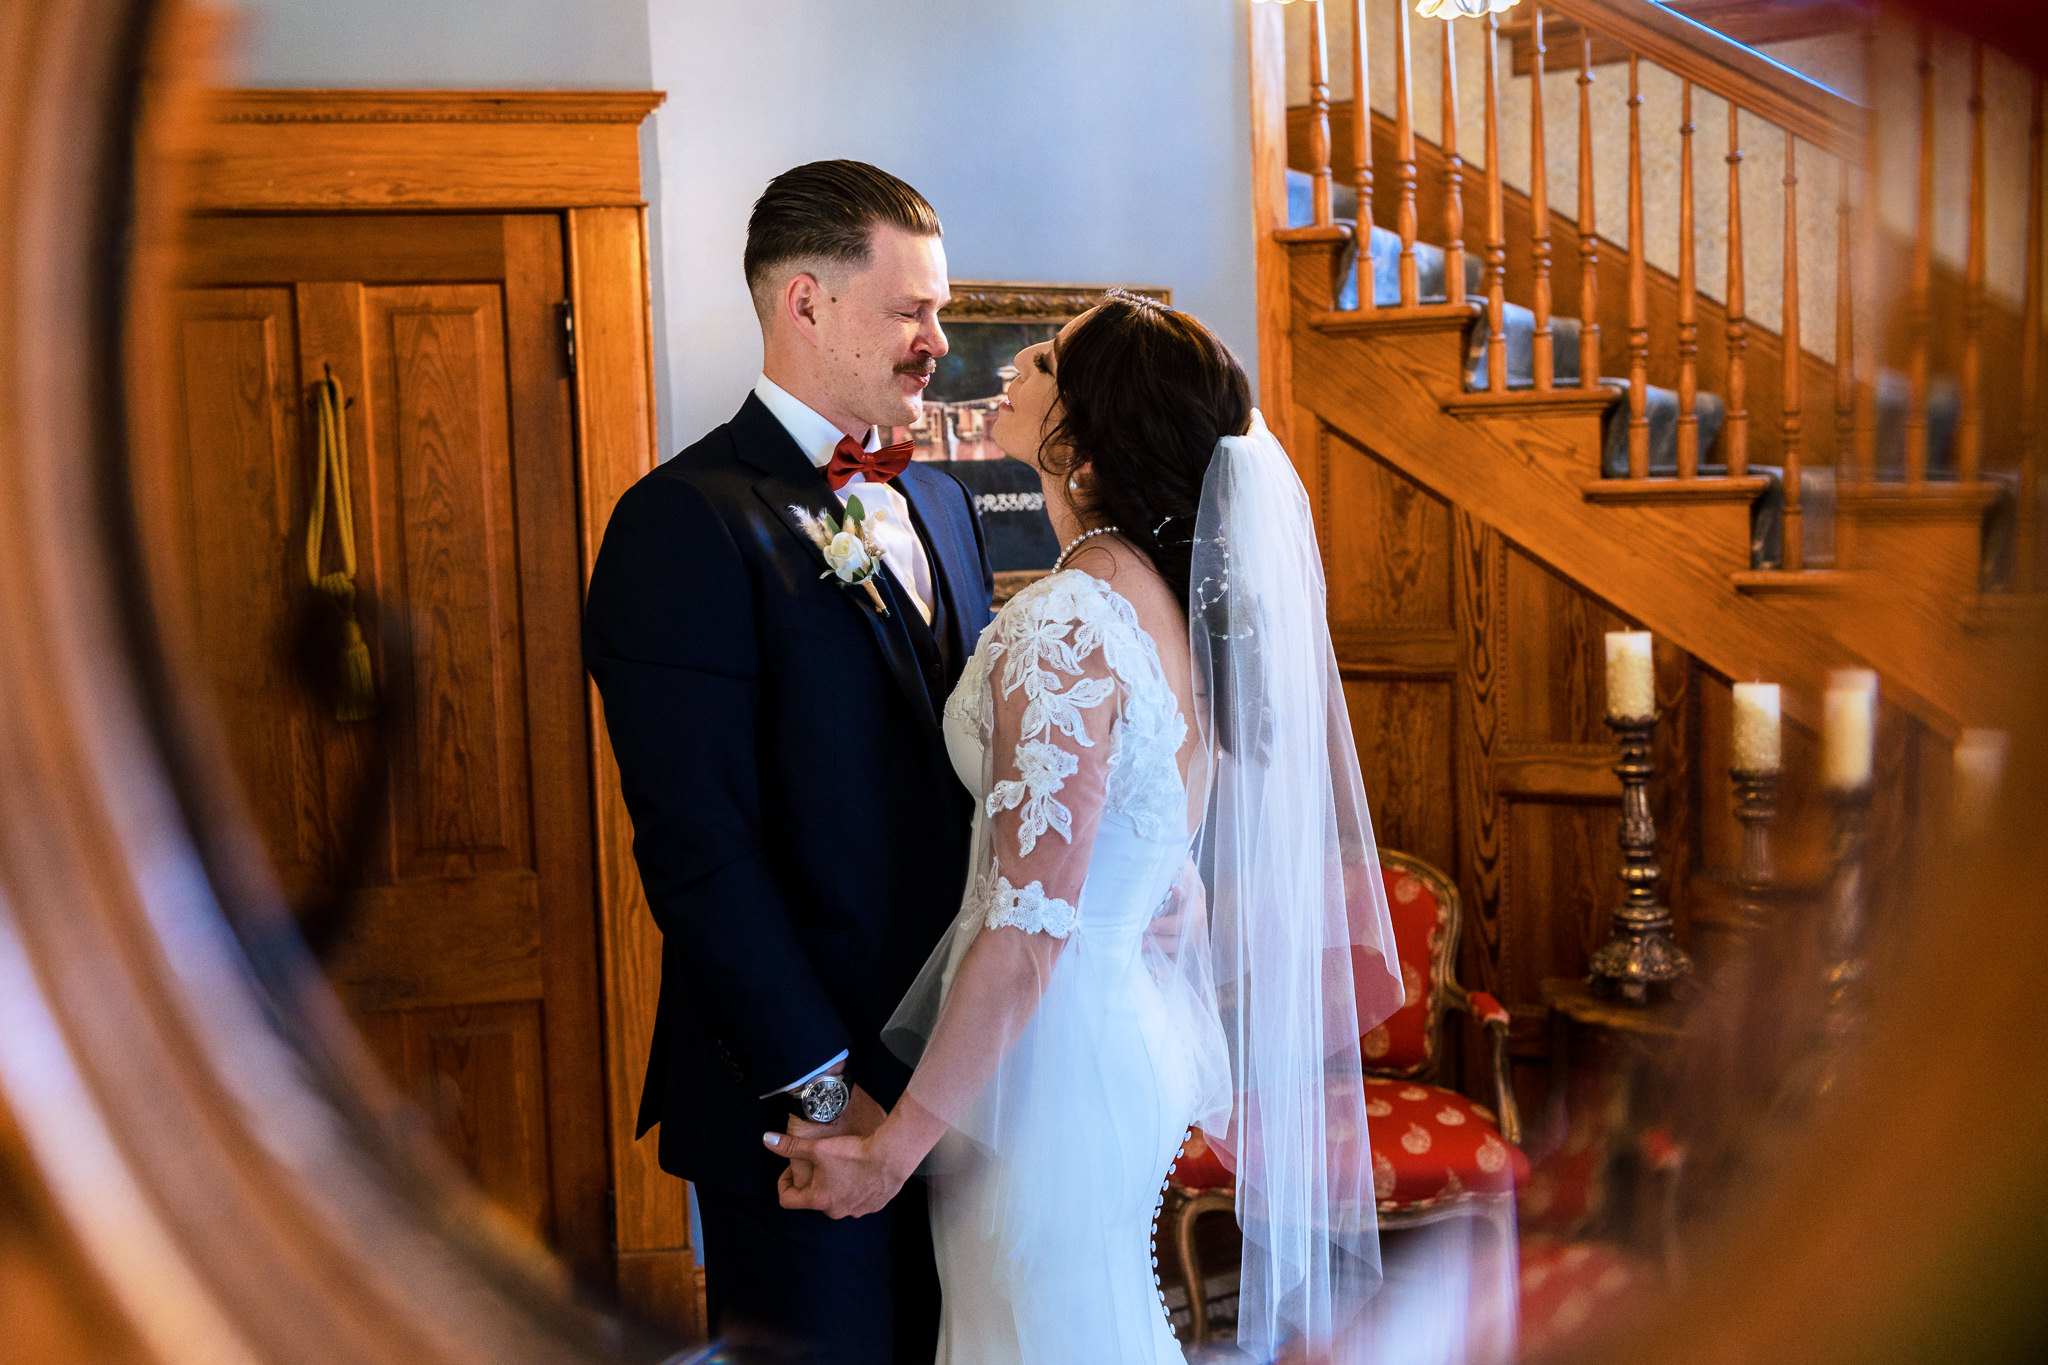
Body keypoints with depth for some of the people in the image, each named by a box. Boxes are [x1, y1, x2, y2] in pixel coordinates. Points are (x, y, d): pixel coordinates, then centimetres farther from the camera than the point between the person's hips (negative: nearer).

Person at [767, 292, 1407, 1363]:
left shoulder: (1067, 623, -23)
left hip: (1050, 1056, -9)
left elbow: (1027, 934, -24)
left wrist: (897, 1144, -17)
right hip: (1135, 1025, 9)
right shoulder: (1167, 597, 4)